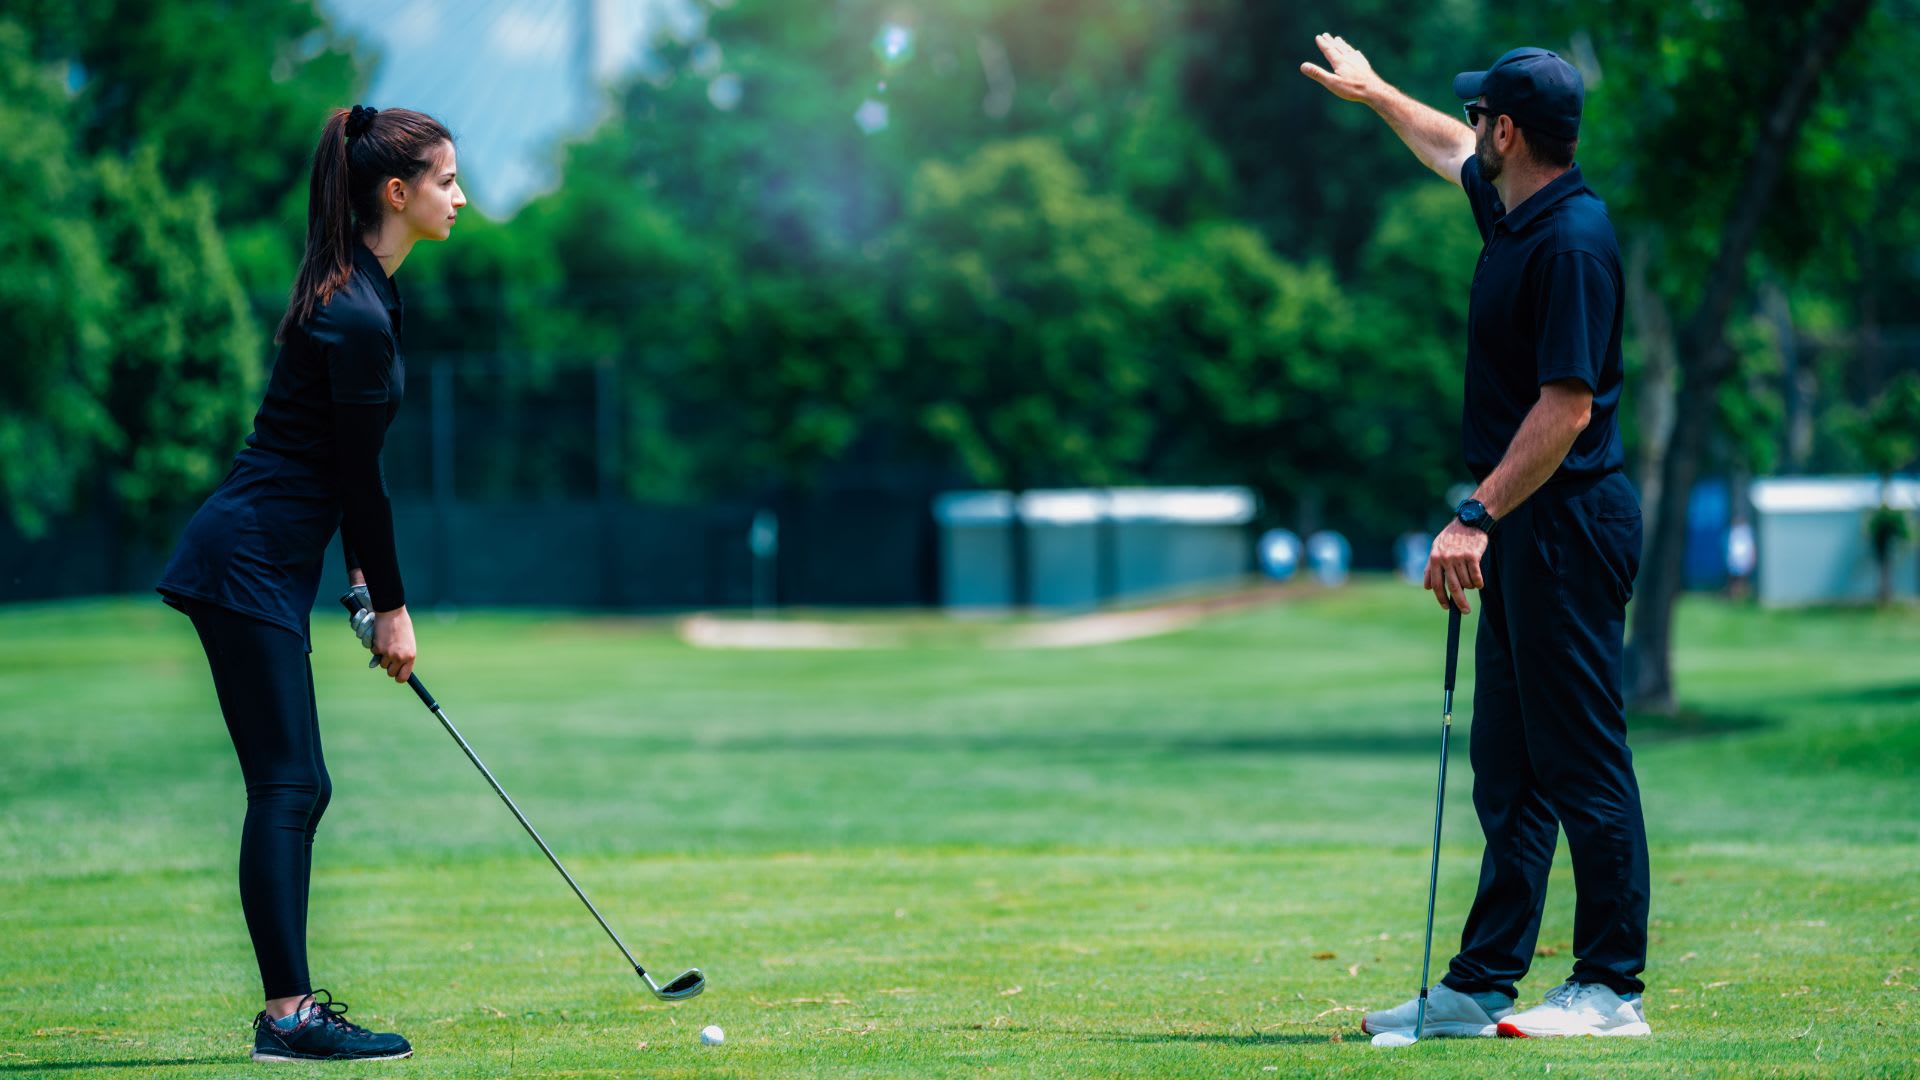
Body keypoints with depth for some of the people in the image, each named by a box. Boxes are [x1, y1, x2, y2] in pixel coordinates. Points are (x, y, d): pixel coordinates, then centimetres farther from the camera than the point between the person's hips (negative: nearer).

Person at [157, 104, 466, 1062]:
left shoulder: (365, 290, 11)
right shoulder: (354, 317, -20)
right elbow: (359, 476, -14)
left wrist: (366, 575, 17)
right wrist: (390, 606, -6)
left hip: (264, 559, 10)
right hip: (250, 562, -10)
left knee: (296, 787, 10)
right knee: (287, 786, -9)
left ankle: (291, 1004, 14)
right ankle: (286, 1015, -8)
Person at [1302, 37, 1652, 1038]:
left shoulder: (1572, 240, -19)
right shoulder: (1511, 208, 11)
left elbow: (1566, 408, -23)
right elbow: (1451, 150, 36)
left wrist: (1478, 516, -25)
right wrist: (1372, 91, 47)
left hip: (1567, 517, -10)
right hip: (1521, 530, 10)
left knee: (1583, 762, -7)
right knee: (1508, 769, 10)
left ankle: (1612, 987, -3)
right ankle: (1482, 985, 14)